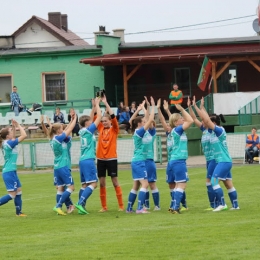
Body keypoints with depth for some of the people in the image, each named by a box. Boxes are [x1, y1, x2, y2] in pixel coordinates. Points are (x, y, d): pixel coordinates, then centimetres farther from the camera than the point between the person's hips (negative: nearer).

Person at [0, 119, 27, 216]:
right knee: (12, 194, -9)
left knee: (18, 190, 14)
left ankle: (18, 212, 19)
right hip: (9, 172, -10)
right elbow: (24, 136, -18)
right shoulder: (9, 143, -17)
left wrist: (14, 127, 17)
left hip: (12, 172, 10)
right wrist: (18, 125, -6)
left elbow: (13, 138, 29)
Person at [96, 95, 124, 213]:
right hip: (101, 159, 4)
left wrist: (106, 103, -15)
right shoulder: (100, 129, 9)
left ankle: (121, 206, 4)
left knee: (115, 182, -1)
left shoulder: (114, 129, -2)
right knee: (101, 183, 5)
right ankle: (104, 206, 12)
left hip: (111, 159, -4)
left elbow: (113, 116, -15)